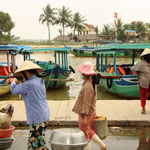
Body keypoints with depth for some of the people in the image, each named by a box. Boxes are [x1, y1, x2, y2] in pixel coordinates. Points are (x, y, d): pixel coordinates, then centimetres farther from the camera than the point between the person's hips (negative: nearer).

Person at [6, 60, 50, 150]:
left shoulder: (28, 84, -19)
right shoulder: (40, 81, 6)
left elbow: (14, 90, -1)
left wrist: (13, 82, 18)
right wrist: (16, 83, 17)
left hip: (37, 119, -9)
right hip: (45, 115, 9)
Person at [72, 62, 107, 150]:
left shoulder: (86, 87, -25)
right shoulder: (92, 83, 3)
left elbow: (86, 103, -24)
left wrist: (83, 117, -19)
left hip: (86, 114, -9)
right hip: (91, 112, 9)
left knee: (85, 134, 7)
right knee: (89, 131, 25)